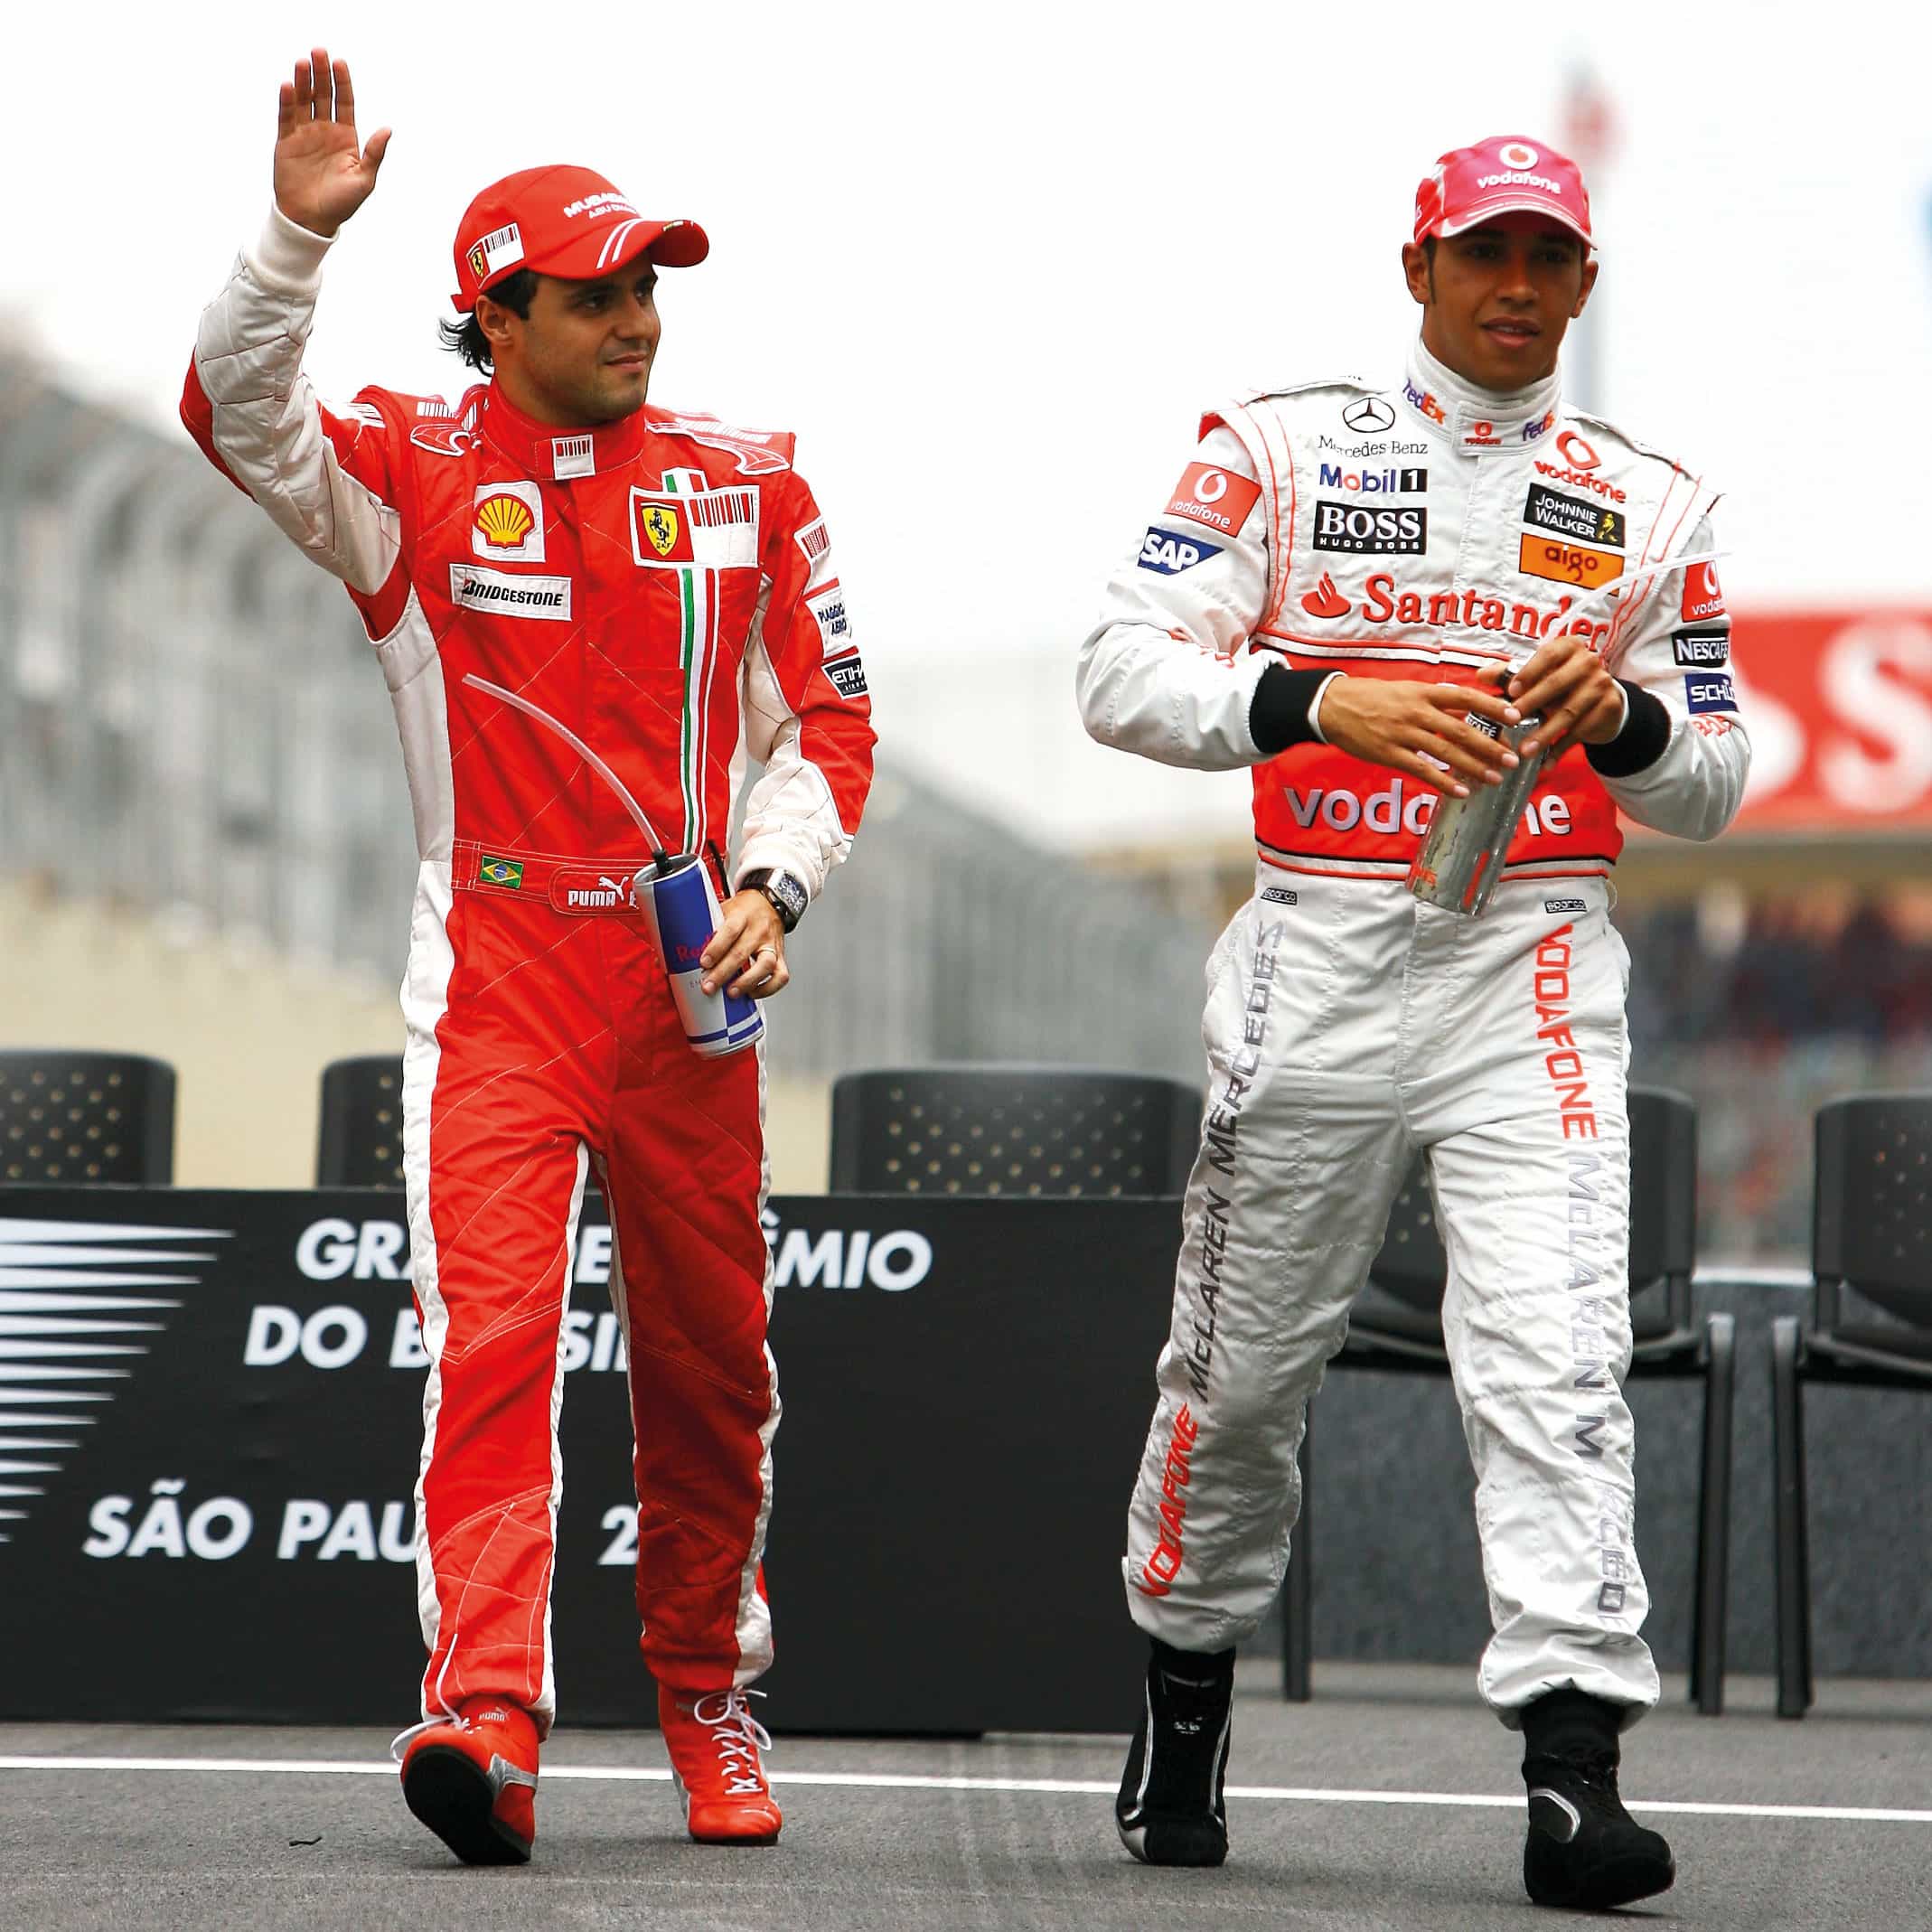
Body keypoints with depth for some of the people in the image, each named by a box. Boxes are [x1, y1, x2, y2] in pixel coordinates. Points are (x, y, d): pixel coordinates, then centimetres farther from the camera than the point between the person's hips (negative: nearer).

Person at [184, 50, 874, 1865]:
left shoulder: (743, 484, 6)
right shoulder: (413, 469, 0)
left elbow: (823, 723, 10)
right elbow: (239, 414, -18)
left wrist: (773, 885, -6)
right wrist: (300, 230, -31)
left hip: (686, 975, 3)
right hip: (492, 978, -3)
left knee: (710, 1362, 9)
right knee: (489, 1338, -15)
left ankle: (710, 1701, 26)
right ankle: (487, 1723, -24)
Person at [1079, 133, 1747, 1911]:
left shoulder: (1649, 506, 11)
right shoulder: (1279, 451, 5)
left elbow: (1714, 783, 12)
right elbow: (1125, 674, -5)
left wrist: (1620, 714, -10)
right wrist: (1327, 702, -20)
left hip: (1537, 972, 0)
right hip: (1320, 955, 0)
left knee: (1554, 1358, -15)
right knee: (1247, 1361, 8)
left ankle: (1573, 1762, -21)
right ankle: (1187, 1682, 31)